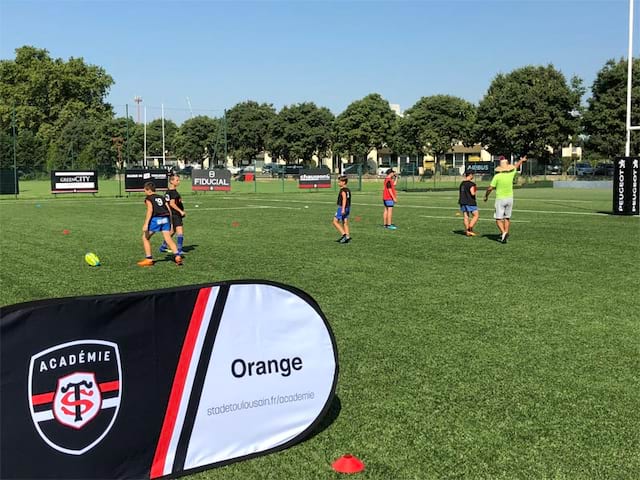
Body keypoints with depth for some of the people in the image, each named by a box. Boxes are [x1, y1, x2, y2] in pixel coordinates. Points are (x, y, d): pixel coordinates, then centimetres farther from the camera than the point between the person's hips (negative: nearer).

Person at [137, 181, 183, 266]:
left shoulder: (148, 198, 6)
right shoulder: (161, 197, 23)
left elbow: (150, 210, -10)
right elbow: (169, 210, 18)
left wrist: (146, 224, -14)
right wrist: (170, 223, 25)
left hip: (156, 219, -5)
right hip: (165, 218, 5)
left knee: (145, 237, 11)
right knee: (168, 238, 3)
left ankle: (149, 259, 9)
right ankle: (177, 256, -14)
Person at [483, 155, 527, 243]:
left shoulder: (497, 176, -13)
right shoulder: (511, 174, -2)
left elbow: (490, 188, -12)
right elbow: (516, 166, 20)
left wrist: (486, 196, 5)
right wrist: (521, 160, 40)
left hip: (500, 199, -4)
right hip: (510, 198, 4)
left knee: (498, 219, -2)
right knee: (507, 218, 15)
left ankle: (503, 233, -22)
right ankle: (506, 233, 15)